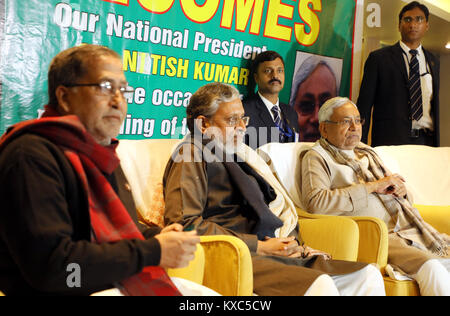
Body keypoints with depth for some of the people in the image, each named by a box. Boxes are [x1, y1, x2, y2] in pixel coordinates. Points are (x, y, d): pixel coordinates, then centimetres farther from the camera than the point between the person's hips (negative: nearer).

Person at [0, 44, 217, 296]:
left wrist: (155, 236, 4)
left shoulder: (100, 153, 15)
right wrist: (153, 252, -19)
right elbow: (50, 265, -23)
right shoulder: (30, 156, -15)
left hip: (123, 282, 9)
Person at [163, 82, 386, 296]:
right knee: (320, 285, -31)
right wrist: (260, 247, -12)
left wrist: (293, 244, 4)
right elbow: (183, 223, -14)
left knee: (369, 276, -6)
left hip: (276, 254, 8)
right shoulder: (190, 156, 0)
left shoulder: (242, 155, 25)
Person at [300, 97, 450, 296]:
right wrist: (372, 186, -11)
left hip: (410, 229, 8)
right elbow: (316, 203, -16)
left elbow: (408, 199, 30)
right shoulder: (316, 157, 4)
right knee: (432, 268, -30)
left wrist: (400, 189, 3)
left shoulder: (367, 153, 25)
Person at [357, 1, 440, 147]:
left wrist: (436, 144, 13)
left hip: (426, 141, 4)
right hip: (390, 140, -3)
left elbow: (435, 106, 19)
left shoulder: (433, 62, 17)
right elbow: (364, 104, 0)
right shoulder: (378, 58, 3)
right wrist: (360, 147, -6)